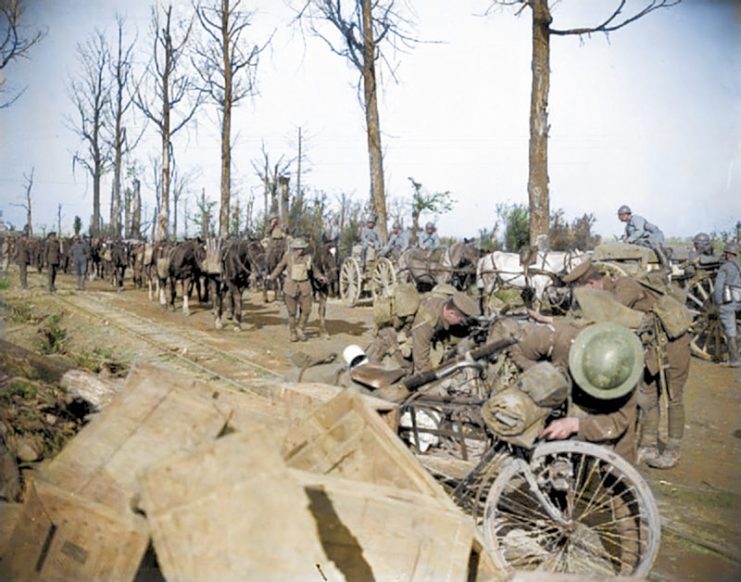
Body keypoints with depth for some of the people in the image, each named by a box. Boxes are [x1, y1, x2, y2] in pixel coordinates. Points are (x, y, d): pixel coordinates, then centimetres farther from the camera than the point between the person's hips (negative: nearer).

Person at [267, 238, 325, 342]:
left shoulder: (308, 258, -1)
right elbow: (279, 267, 6)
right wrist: (271, 277, -4)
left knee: (306, 309, 0)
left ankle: (300, 329, 24)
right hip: (291, 286, -1)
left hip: (305, 287, 1)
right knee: (292, 312, 6)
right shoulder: (288, 257, -4)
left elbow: (314, 270, 11)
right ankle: (293, 333, 23)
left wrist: (320, 277, -6)